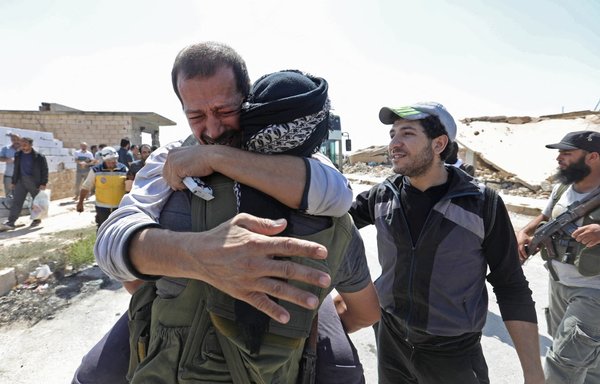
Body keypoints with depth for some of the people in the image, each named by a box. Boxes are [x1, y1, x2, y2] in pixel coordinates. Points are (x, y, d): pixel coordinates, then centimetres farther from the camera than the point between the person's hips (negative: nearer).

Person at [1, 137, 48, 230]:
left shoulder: (39, 156, -9)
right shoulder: (18, 155, 7)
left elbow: (44, 170, -7)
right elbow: (16, 169, 15)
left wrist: (43, 183, -12)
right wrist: (14, 182, 13)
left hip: (34, 182, -4)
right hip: (21, 181, 4)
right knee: (16, 202, -3)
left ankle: (37, 220, 26)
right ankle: (10, 222, -4)